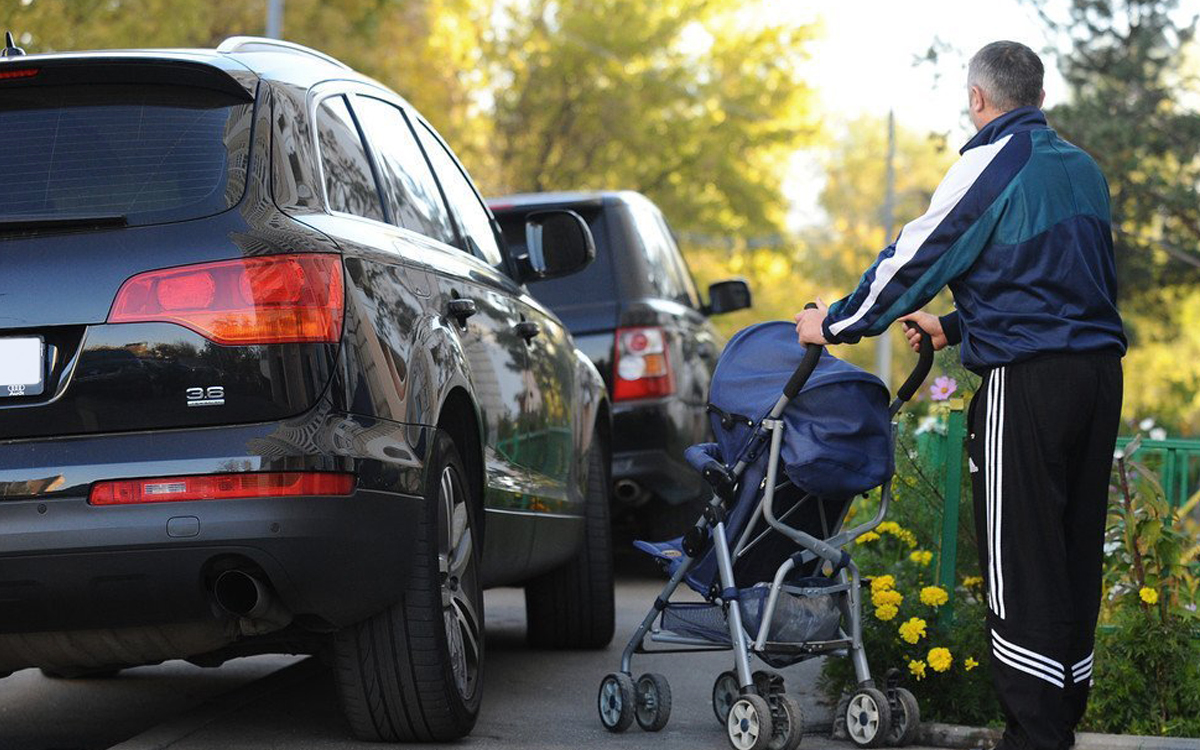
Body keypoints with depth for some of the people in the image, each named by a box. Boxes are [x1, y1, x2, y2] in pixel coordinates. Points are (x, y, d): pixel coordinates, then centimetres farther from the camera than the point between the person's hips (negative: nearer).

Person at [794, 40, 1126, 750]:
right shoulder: (1083, 167, 17)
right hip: (1101, 371, 8)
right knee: (1075, 552, 11)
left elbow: (917, 257, -3)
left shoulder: (993, 161, -6)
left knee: (1021, 559, -4)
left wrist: (836, 324, 8)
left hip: (1029, 381, -8)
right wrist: (956, 326, 33)